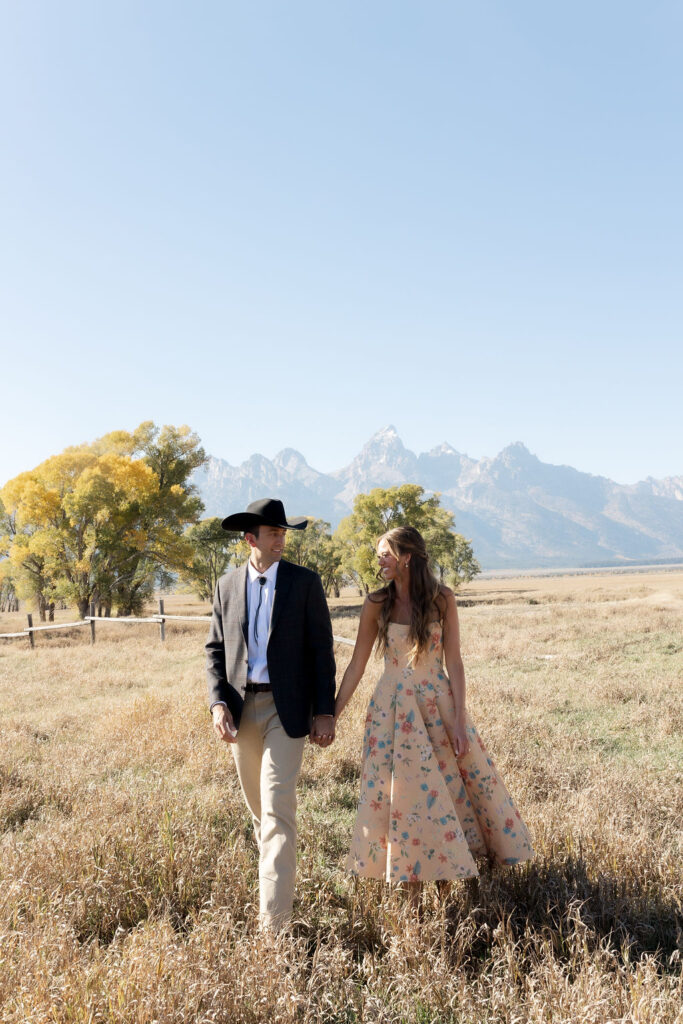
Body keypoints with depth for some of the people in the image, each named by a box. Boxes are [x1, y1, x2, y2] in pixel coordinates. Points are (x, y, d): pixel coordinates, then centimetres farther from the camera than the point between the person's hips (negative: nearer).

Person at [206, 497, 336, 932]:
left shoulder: (305, 582, -1)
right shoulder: (227, 586, 8)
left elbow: (322, 650, -1)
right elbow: (216, 649, 10)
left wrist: (325, 712, -7)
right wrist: (218, 704, -5)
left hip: (286, 710, -4)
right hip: (241, 710, 4)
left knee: (277, 810, -10)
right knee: (260, 810, 16)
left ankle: (275, 923, -9)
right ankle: (276, 877, 37)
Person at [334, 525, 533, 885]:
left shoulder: (442, 599, -5)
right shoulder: (377, 604, -4)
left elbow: (453, 661, -6)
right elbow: (357, 664, 0)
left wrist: (459, 720, -10)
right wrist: (331, 715, -2)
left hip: (438, 701, 0)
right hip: (393, 707, 0)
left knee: (468, 779, 5)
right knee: (397, 790, 3)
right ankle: (407, 875, 21)